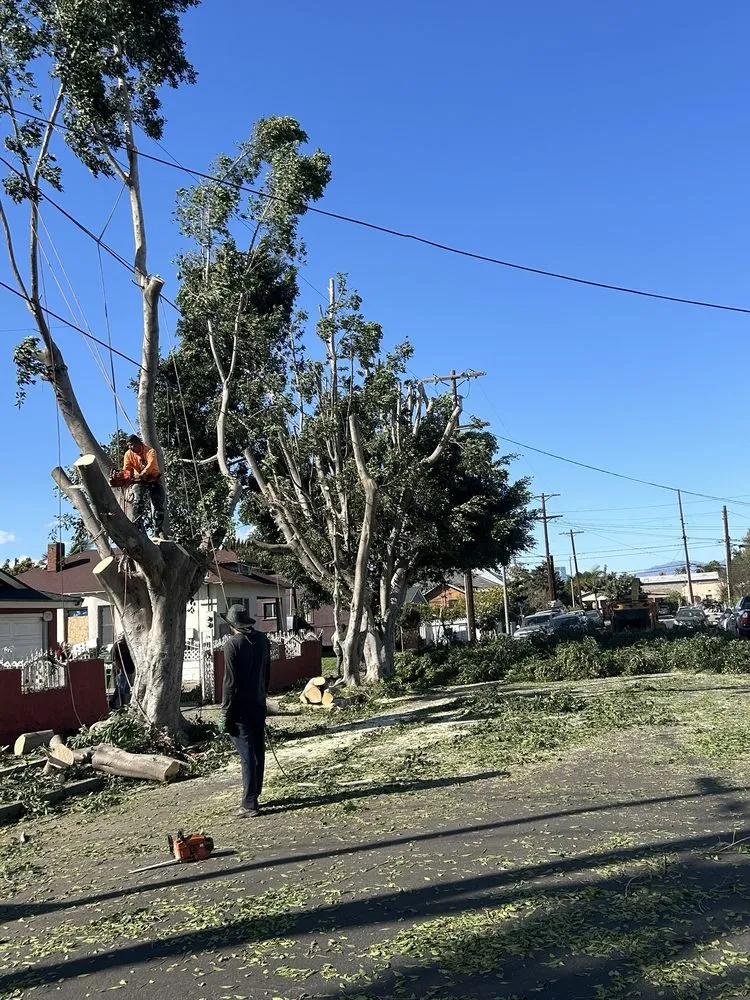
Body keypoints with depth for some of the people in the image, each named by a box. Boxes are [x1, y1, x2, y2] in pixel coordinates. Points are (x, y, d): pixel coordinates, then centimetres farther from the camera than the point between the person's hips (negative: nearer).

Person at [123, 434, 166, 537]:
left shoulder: (150, 451, -14)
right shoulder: (128, 454, -1)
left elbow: (151, 464, -31)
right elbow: (126, 469, -10)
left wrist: (142, 474, -49)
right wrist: (128, 475, -35)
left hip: (154, 480, -1)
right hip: (140, 482, 2)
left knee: (159, 505, -4)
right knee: (138, 503, -20)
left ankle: (159, 531, 1)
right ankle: (138, 528, -27)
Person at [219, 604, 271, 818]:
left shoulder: (232, 644, -15)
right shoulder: (262, 640, 4)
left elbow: (230, 682, -16)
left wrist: (225, 713, -11)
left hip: (240, 709, -6)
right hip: (259, 705, 6)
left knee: (247, 755, -5)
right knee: (258, 752, 14)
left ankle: (249, 804, -2)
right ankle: (254, 797, 26)